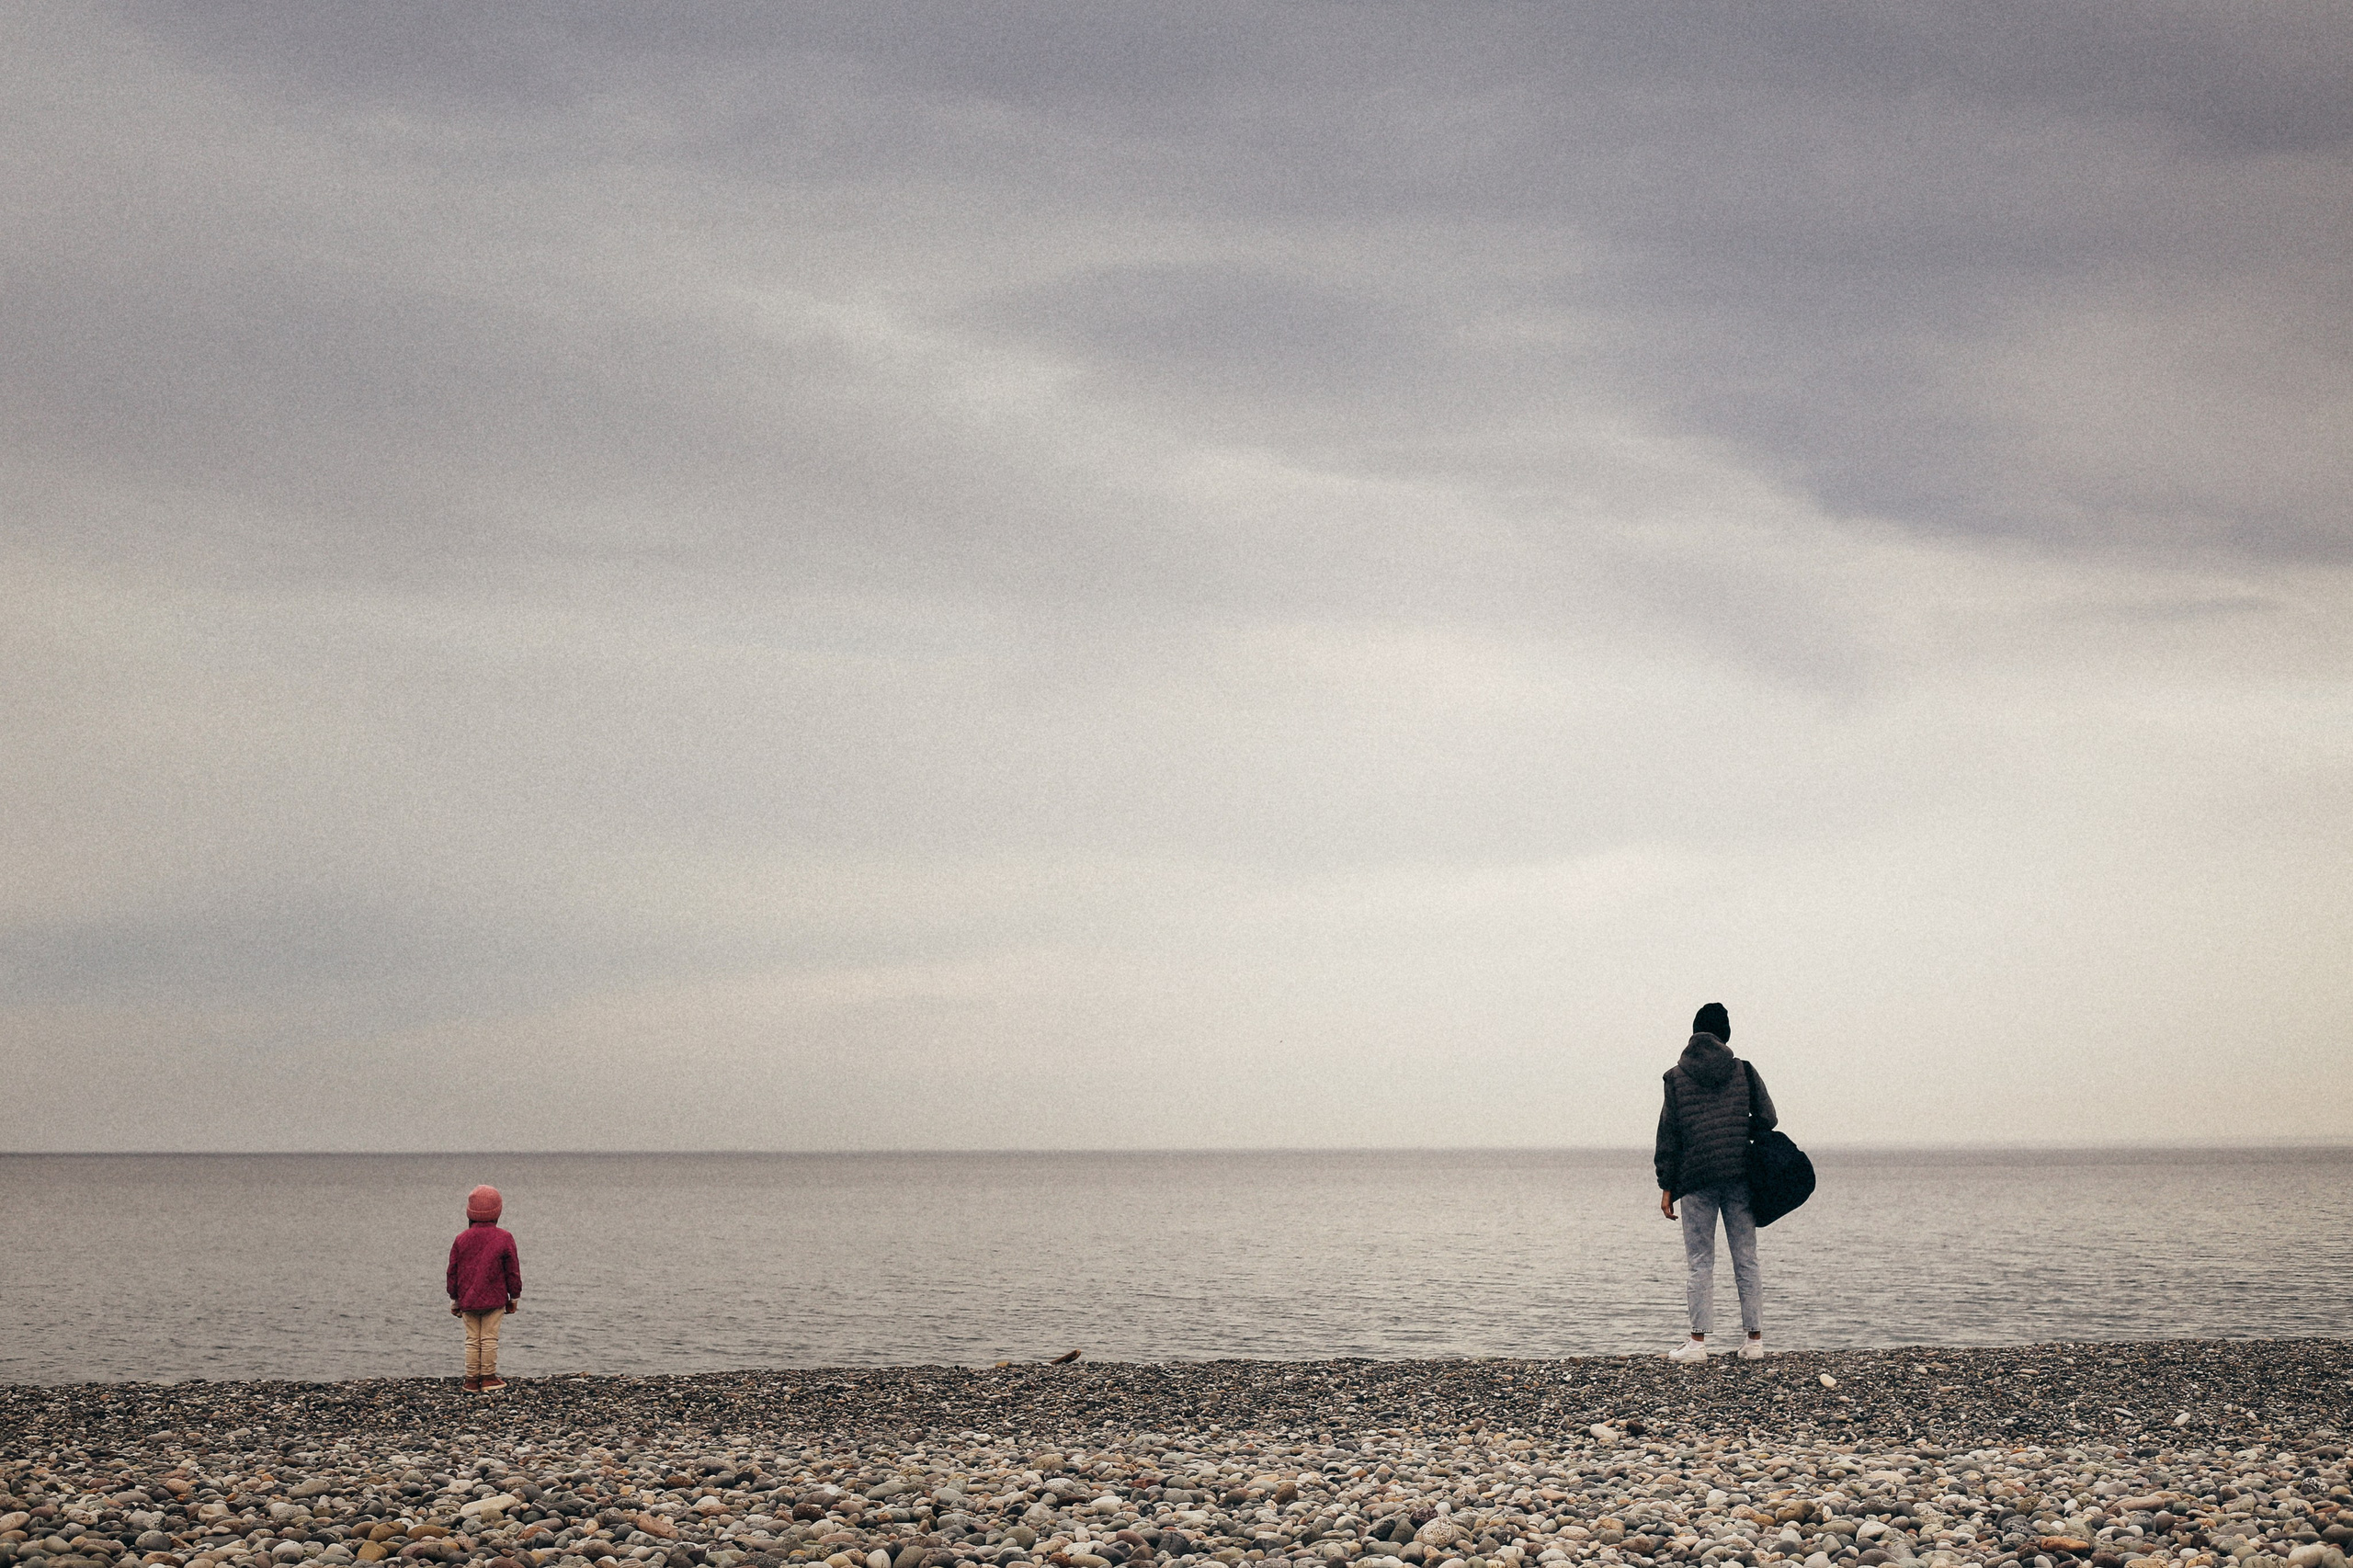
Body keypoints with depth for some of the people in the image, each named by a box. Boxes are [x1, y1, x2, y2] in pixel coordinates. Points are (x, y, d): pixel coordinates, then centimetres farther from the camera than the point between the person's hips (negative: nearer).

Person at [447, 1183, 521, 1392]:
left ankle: (472, 1380, 8)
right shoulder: (504, 1239, -6)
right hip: (494, 1299, -2)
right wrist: (514, 1297, 10)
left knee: (472, 1340, 7)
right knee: (489, 1339, 0)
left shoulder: (461, 1239, 2)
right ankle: (488, 1379, 2)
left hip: (468, 1299, 2)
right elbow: (512, 1271, -1)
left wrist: (455, 1300, 17)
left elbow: (453, 1272, 8)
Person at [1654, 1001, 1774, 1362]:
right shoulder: (1743, 1071, 3)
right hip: (1739, 1178, 1)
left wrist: (1666, 1187, 4)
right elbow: (1767, 1119, 0)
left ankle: (1698, 1342, -2)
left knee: (1700, 1264, 2)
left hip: (1696, 1181, -1)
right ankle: (1755, 1340, 6)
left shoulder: (1676, 1077, 2)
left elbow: (1668, 1135, 1)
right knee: (1746, 1261, 6)